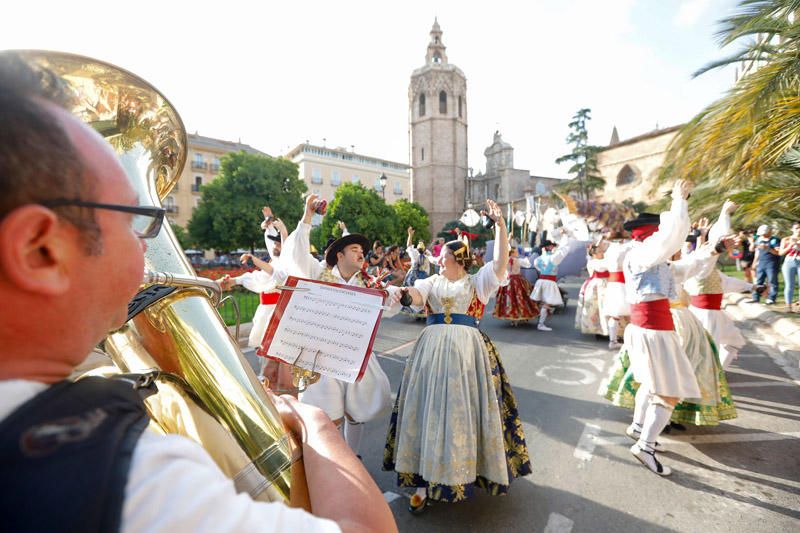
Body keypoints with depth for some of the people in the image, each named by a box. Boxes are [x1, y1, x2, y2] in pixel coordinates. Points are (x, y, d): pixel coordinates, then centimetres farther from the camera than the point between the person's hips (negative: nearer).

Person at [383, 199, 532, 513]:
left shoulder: (478, 283, 9)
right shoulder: (432, 282, 12)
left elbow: (500, 261, -5)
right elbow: (417, 295, -8)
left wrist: (499, 223, -11)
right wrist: (405, 296, -32)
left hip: (467, 349, -1)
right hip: (432, 348, 2)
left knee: (463, 409, 7)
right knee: (430, 409, 4)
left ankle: (465, 470, 30)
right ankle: (426, 479, 15)